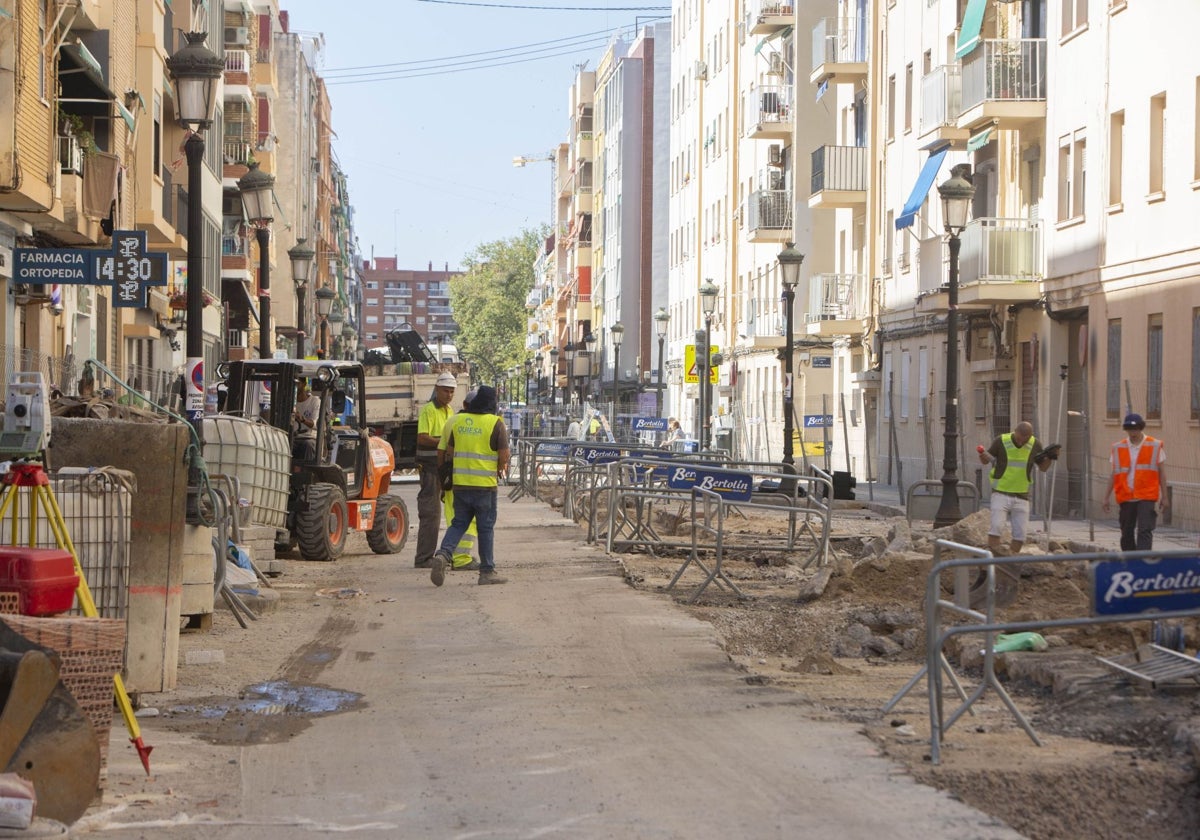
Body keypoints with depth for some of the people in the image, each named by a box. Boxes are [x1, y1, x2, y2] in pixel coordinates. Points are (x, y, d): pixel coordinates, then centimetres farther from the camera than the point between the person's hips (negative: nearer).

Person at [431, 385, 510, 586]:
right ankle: (487, 571, 8)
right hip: (486, 484, -4)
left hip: (460, 482, 4)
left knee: (459, 523, 13)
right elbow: (504, 456, -10)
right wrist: (501, 468, 10)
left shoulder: (456, 421, 5)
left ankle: (443, 554, -9)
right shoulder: (495, 423, -8)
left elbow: (447, 453, 10)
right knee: (486, 527, 5)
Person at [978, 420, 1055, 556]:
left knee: (1020, 533, 2)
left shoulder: (1034, 445, -1)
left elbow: (1043, 467, 10)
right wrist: (983, 456, -22)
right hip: (1001, 493, -3)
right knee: (997, 526, -18)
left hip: (1021, 497, 3)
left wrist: (1051, 457, -9)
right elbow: (985, 460, 1)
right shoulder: (1001, 441, -9)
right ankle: (992, 555, -17)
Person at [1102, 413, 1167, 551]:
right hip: (1125, 497, 3)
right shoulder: (1118, 448, 7)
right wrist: (1107, 497, 9)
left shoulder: (1155, 446, 2)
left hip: (1146, 497, -3)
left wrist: (1164, 497, 3)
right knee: (1127, 533, 8)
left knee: (1144, 531, -13)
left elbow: (1161, 472, 6)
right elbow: (1114, 475, 13)